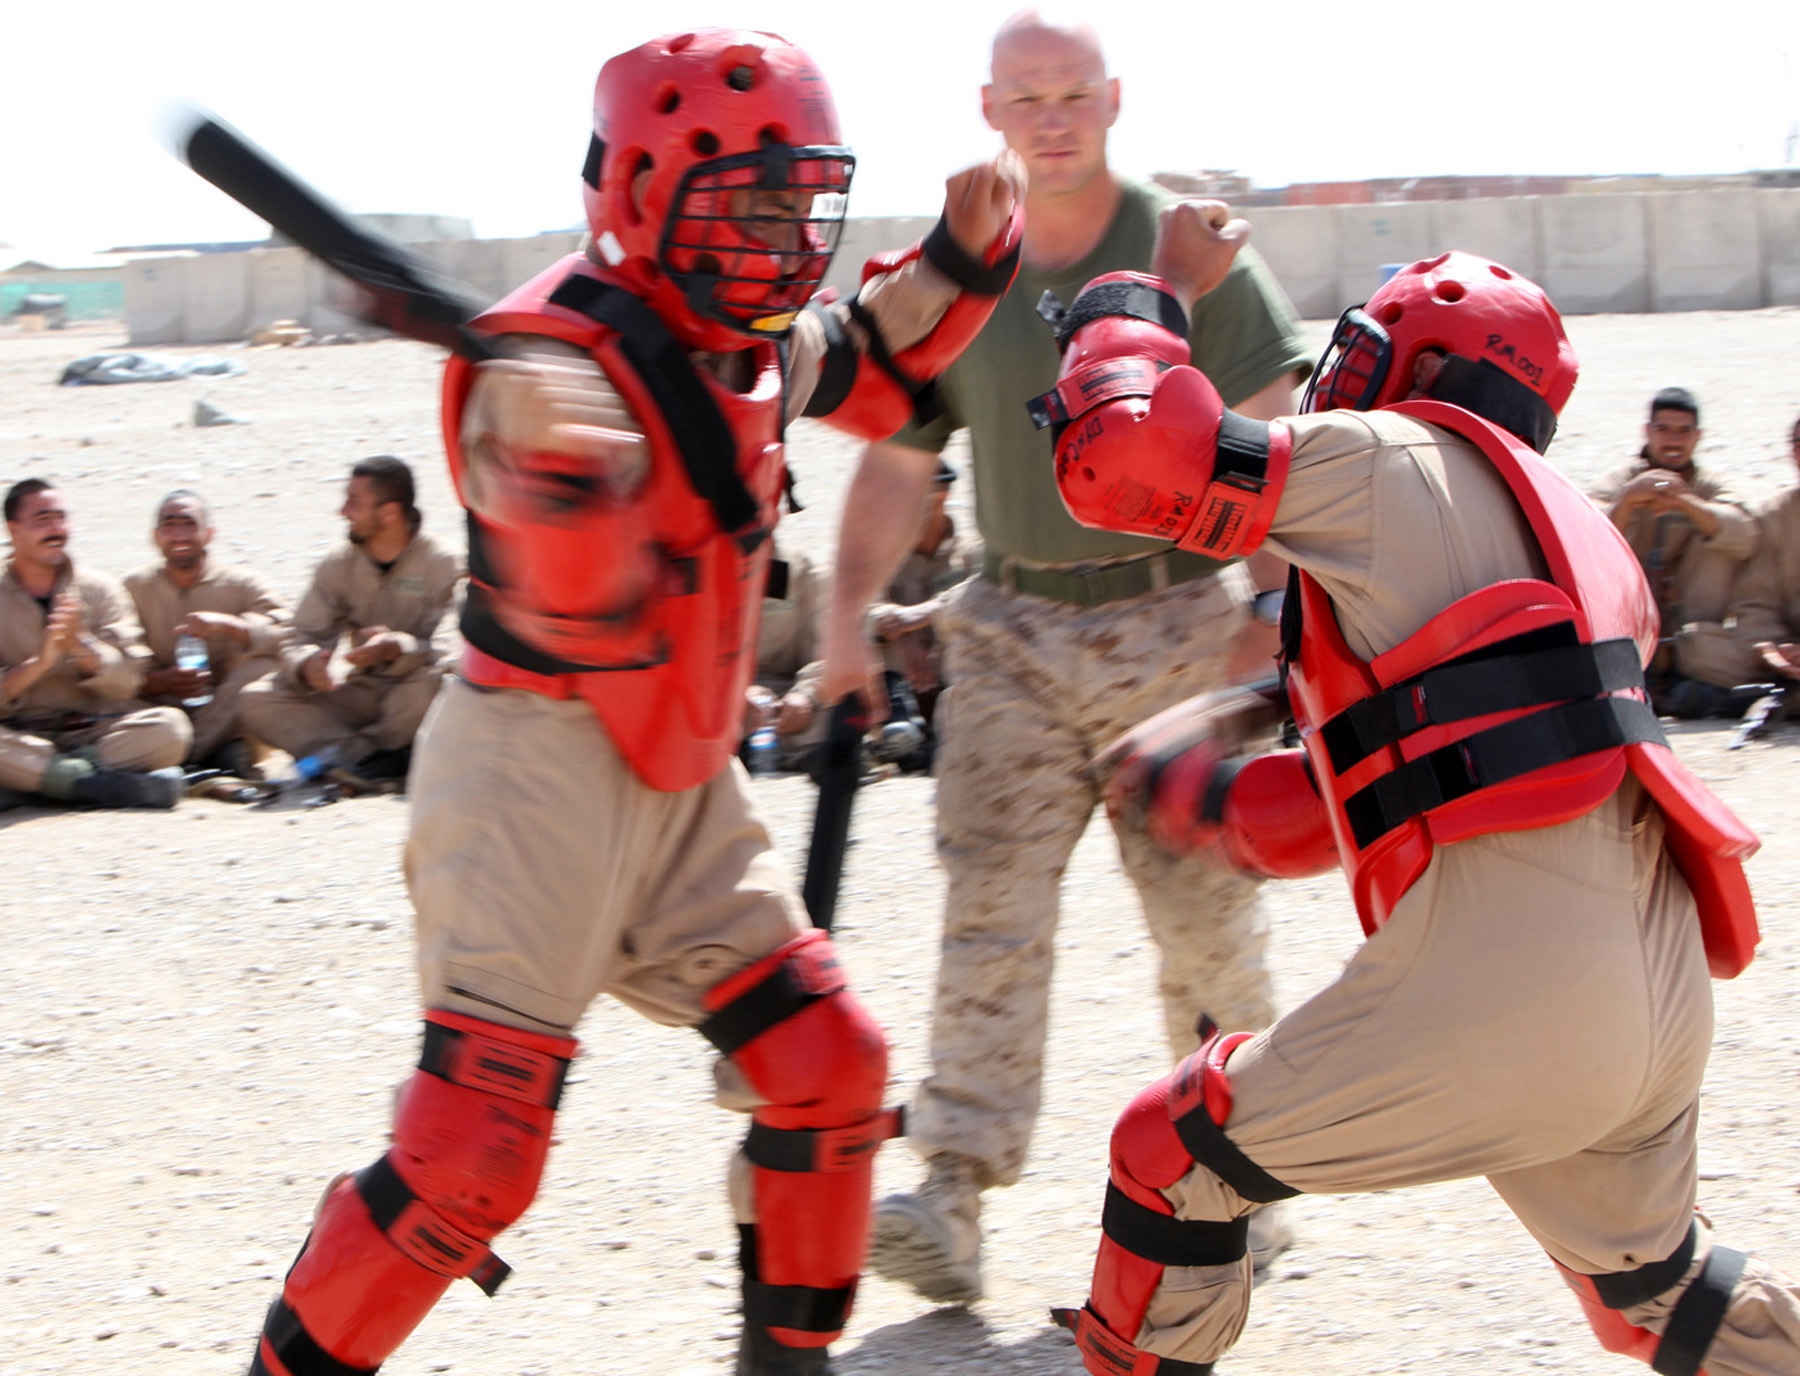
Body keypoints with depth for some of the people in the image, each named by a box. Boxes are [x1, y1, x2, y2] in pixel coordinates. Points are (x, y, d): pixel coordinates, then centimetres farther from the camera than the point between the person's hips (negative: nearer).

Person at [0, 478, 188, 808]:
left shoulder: (100, 589, 8)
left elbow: (127, 683, -2)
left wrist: (82, 645, -17)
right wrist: (41, 661, -19)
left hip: (94, 729, 2)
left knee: (169, 726, -27)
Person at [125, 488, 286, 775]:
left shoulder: (240, 583, 3)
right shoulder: (135, 588, 5)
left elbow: (286, 631, -15)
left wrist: (226, 624, -28)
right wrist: (159, 681, -24)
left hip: (224, 716, 0)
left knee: (265, 669, -27)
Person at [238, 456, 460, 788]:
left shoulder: (442, 563, -9)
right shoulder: (337, 565, 5)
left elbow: (448, 651, -19)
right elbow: (301, 643, -1)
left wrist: (397, 648, -39)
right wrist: (308, 665, -26)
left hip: (409, 703, -5)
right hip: (359, 695, 5)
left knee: (430, 685, -40)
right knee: (256, 700, -16)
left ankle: (347, 753, -16)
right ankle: (382, 759, -28)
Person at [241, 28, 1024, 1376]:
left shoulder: (749, 343, 5)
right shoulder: (557, 363, -21)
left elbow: (867, 370, 27)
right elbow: (579, 610, -34)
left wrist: (966, 251, 10)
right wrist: (562, 476, -55)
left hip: (680, 780, 9)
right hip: (538, 769, -9)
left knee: (828, 1061, 6)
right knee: (477, 1141, -14)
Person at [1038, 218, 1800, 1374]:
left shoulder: (1394, 459, 4)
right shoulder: (1564, 528, 28)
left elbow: (1114, 458, -1)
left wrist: (1150, 293, 15)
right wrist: (1204, 796, 33)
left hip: (1499, 984, -8)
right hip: (1663, 1003, 8)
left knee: (1171, 1162, 8)